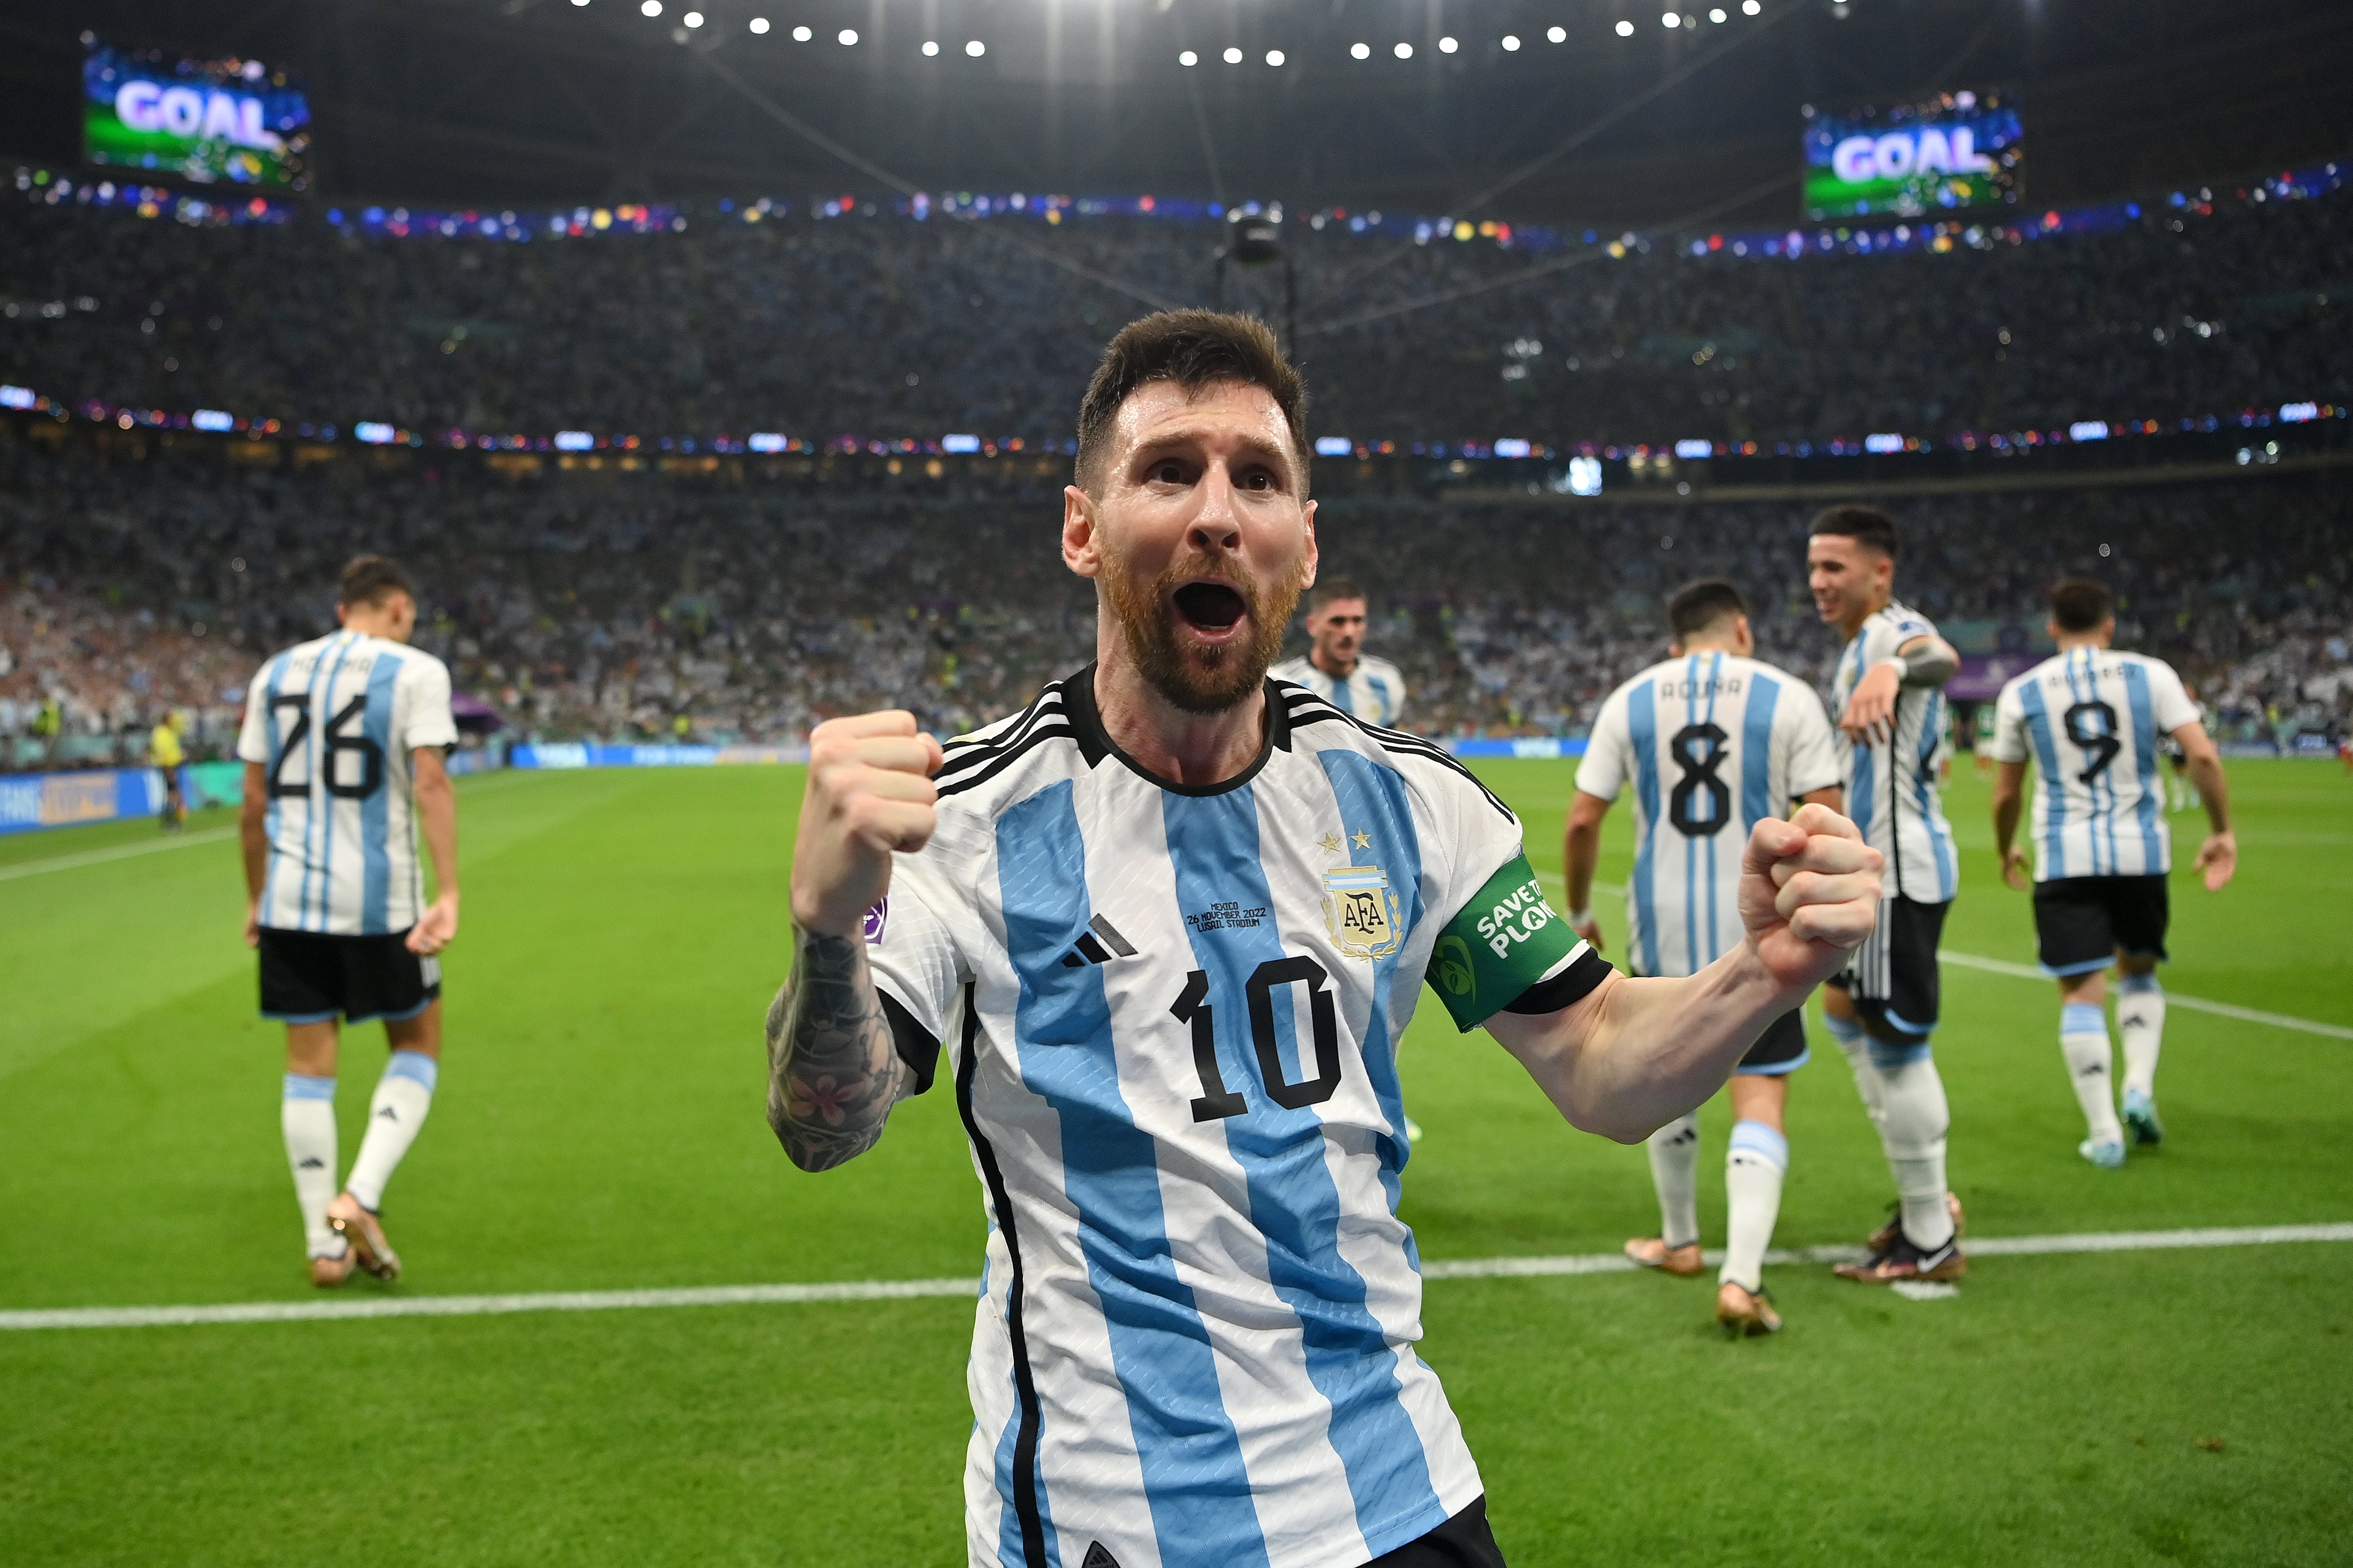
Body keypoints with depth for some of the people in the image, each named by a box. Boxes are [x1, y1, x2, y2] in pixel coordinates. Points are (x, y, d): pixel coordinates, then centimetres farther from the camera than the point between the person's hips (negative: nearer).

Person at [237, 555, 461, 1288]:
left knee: (309, 1065, 10)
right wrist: (448, 893, -17)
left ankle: (324, 1246, 12)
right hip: (380, 898, -4)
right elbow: (430, 783, -14)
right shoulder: (415, 671, -2)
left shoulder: (275, 673, 12)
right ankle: (360, 1196, -4)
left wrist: (257, 897, 21)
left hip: (291, 898, 4)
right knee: (417, 1046, 14)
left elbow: (254, 802, 11)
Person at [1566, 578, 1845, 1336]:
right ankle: (1741, 1276, -11)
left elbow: (1582, 821, 3)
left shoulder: (1630, 701, 5)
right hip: (1759, 930, -2)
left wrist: (1578, 913, 16)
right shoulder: (1789, 697, -2)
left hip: (1663, 929, 3)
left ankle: (1680, 1240, 36)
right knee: (1760, 1103, 1)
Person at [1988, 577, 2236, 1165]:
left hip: (2065, 858, -1)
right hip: (2141, 851, 1)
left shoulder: (2022, 692, 3)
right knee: (2138, 971, 22)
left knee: (2082, 992, 2)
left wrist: (2006, 851, 25)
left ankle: (2104, 1131, -1)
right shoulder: (2149, 675, 2)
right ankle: (2140, 1085, 4)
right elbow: (2203, 755, -7)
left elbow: (2006, 792, 9)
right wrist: (2222, 832, 3)